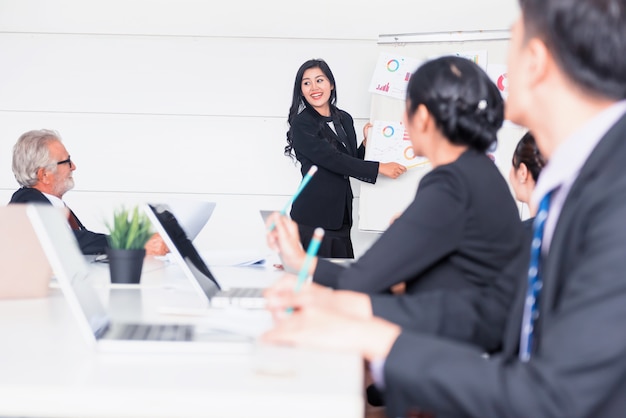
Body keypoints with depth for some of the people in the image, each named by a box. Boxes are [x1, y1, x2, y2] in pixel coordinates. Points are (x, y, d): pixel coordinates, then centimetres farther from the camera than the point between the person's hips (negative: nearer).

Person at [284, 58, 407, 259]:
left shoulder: (345, 119, 11)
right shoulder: (301, 124, -8)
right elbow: (333, 160, -15)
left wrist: (368, 142, 1)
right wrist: (379, 168, -15)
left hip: (341, 217, 6)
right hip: (313, 218, -6)